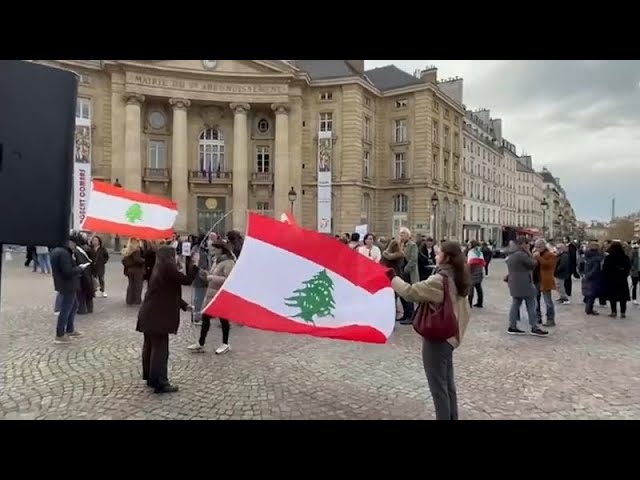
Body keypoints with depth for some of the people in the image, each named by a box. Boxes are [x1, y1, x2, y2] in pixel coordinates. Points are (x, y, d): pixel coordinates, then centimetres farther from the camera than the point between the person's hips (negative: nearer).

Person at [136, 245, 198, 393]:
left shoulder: (160, 269, 15)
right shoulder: (167, 268, -15)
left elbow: (169, 293, 19)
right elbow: (187, 280, -14)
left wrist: (184, 305, 15)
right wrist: (194, 263, -4)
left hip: (150, 314, 10)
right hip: (157, 316, -10)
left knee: (150, 346, 17)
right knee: (160, 349, -4)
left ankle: (150, 378, 29)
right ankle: (160, 383, 1)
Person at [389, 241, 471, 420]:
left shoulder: (439, 280, -22)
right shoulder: (457, 279, 7)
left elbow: (410, 292, -24)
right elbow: (464, 309, 14)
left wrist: (393, 277, -12)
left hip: (437, 337, -9)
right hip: (449, 335, 9)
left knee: (438, 386, 4)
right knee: (448, 383, 20)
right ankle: (452, 417, 31)